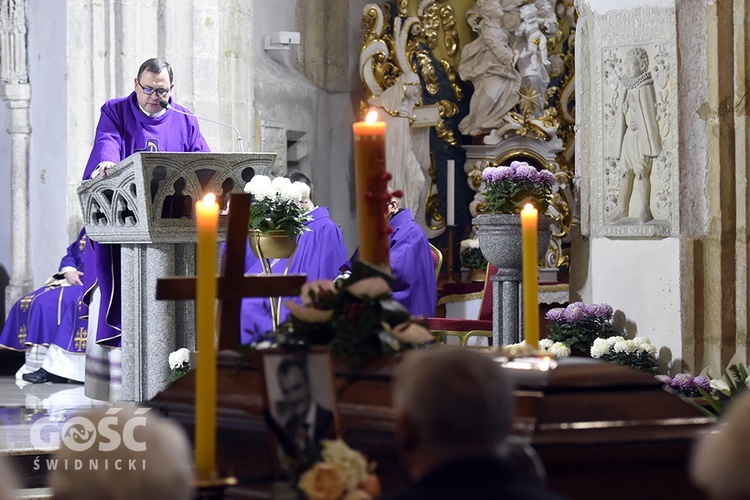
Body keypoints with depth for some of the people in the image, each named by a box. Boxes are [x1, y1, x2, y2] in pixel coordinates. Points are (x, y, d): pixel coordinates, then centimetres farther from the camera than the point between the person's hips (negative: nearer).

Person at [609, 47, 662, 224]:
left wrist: (652, 145, -12)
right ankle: (622, 209, 17)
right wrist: (618, 146, 13)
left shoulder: (645, 89, -10)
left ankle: (645, 211, 1)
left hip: (642, 136, -7)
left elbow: (650, 116, -11)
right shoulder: (627, 90, 11)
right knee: (625, 173, 9)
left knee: (642, 173, -5)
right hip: (629, 136, 7)